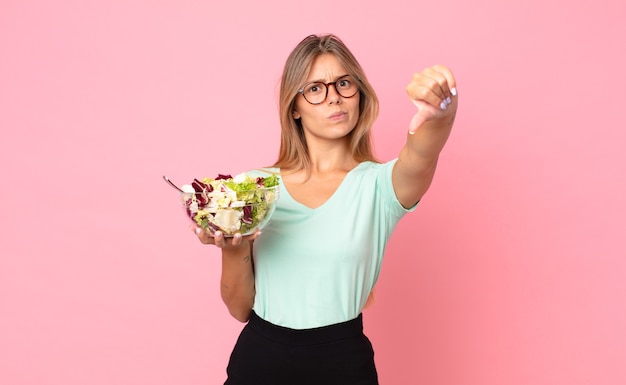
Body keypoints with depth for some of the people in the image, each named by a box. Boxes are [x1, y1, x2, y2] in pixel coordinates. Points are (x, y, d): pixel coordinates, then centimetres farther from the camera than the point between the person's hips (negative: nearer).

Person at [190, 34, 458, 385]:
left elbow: (420, 156, -30)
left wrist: (440, 111, -49)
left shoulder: (379, 184, -6)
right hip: (259, 355, 2)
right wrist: (233, 250, -15)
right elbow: (240, 308, 2)